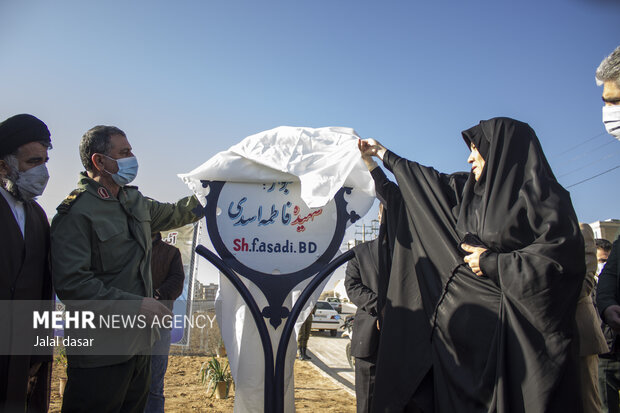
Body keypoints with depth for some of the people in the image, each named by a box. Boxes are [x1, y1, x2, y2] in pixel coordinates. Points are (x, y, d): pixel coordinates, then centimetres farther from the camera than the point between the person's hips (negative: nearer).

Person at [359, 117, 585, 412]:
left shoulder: (540, 193, -6)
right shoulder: (465, 190, 13)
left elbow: (565, 255, -16)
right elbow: (425, 180, 25)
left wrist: (492, 262, -11)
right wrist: (381, 153, 33)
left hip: (519, 330, -6)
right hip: (463, 324, 6)